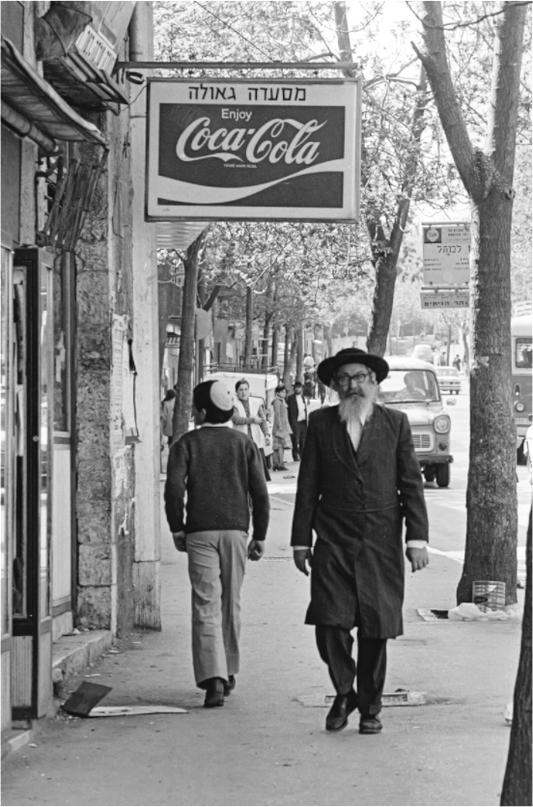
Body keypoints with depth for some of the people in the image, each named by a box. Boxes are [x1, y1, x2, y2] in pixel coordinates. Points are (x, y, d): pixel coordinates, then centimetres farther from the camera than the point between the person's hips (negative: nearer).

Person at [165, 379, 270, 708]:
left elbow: (174, 488, -10)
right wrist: (260, 536, 9)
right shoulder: (244, 443, 7)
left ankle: (213, 678, -19)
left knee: (206, 606, -6)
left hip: (200, 532, -3)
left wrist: (177, 529, 2)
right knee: (231, 603, 16)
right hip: (236, 529, 3)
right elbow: (259, 492, 3)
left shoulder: (187, 444, 0)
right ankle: (228, 672, 26)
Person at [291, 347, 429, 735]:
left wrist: (417, 538, -3)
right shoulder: (321, 423, 7)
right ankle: (344, 693, 13)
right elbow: (308, 485, 8)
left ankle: (370, 706, 18)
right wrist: (301, 540, 4)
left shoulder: (395, 423, 5)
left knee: (376, 629, 2)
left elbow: (412, 483, 5)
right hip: (333, 542, 0)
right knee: (329, 623, -10)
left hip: (381, 542, 0)